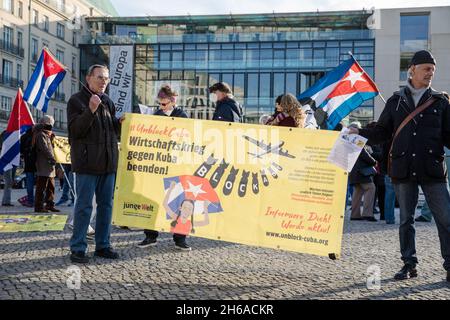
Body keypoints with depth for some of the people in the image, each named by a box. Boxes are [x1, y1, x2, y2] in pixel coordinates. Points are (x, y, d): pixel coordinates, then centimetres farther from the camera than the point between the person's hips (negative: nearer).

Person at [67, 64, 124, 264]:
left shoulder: (108, 102, 16)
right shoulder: (76, 101, -4)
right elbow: (75, 130, -14)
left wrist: (120, 123, 2)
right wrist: (91, 110, -24)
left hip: (108, 162, 7)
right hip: (87, 163, -7)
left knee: (106, 205, 10)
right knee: (84, 206, -4)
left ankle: (103, 245, 20)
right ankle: (78, 249, 4)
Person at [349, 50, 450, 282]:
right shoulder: (396, 101, 9)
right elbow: (382, 132, 10)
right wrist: (359, 133, -4)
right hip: (403, 169, 1)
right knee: (406, 219, 8)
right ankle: (409, 264, 20)